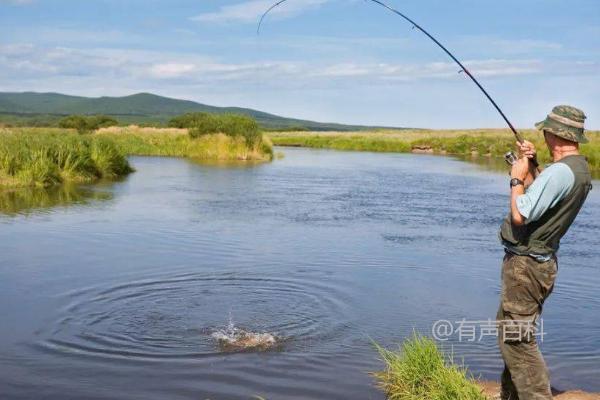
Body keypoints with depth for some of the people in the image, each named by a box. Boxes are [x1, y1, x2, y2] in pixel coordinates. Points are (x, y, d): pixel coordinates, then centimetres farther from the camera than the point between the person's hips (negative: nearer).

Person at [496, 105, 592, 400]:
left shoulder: (559, 171, -24)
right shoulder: (580, 169, 8)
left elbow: (520, 215, -25)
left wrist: (517, 178, -11)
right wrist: (531, 167, 11)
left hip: (525, 266, -11)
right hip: (540, 262, 11)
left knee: (517, 341, -6)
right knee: (511, 332, 22)